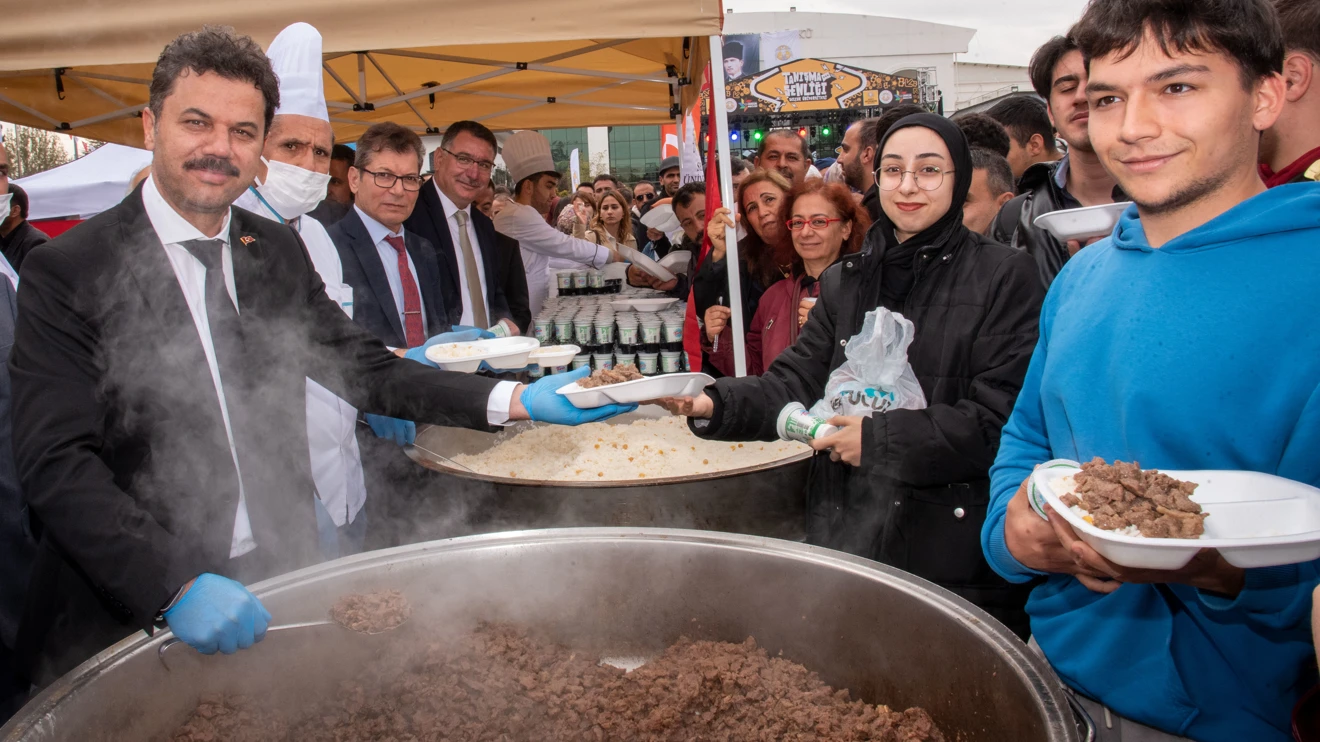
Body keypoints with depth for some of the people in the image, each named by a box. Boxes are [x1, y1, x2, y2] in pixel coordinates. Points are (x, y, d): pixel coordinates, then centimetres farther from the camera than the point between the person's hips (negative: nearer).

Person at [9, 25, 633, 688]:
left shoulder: (278, 252, 5)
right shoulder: (66, 272, -11)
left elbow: (361, 367, 2)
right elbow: (57, 464, -16)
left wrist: (518, 400, -10)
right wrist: (177, 586, -30)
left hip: (273, 594, 4)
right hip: (131, 615, -4)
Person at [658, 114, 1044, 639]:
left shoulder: (1003, 276, -5)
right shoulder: (845, 282, 11)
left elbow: (1001, 418, -12)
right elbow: (794, 384, 4)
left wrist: (879, 438, -15)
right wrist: (715, 405, -13)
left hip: (956, 547, -4)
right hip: (850, 535, 5)